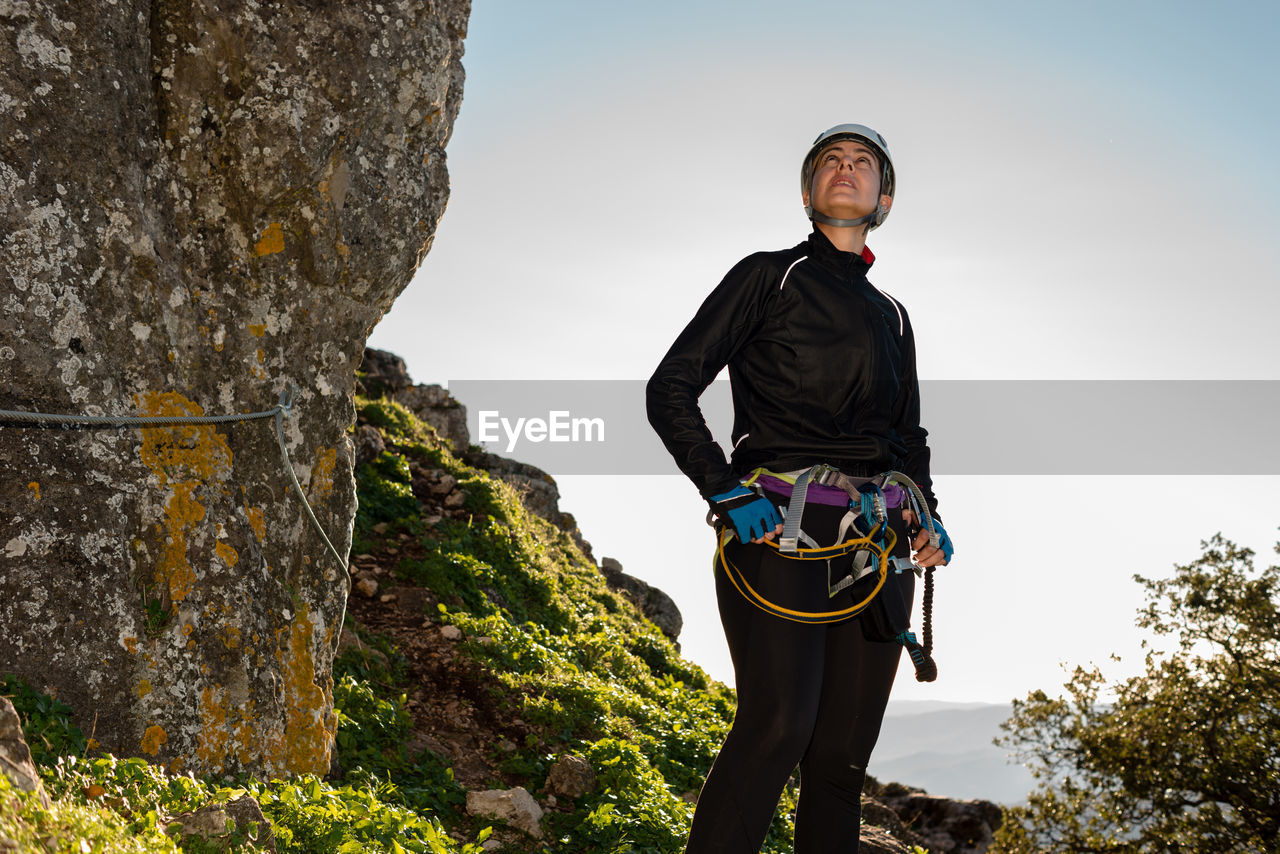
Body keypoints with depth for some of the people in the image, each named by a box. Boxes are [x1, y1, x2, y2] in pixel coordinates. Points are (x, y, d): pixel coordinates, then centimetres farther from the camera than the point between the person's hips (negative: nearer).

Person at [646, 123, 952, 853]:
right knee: (779, 723, -22)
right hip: (778, 529, -5)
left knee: (843, 753, 2)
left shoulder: (891, 316, 23)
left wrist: (927, 517, 10)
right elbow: (670, 389, 1)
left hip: (874, 545, 5)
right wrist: (726, 490, -11)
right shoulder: (768, 276, 8)